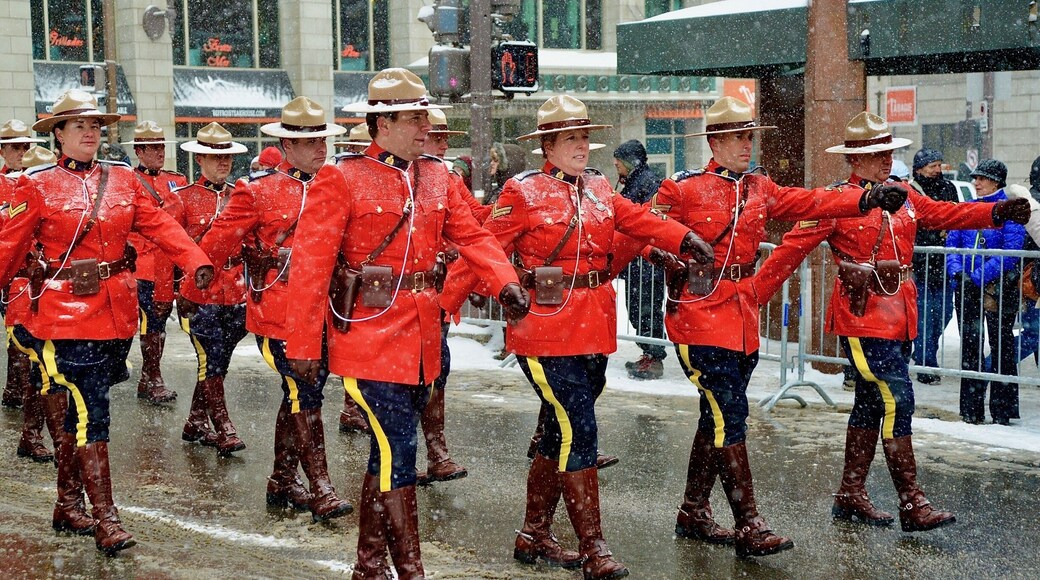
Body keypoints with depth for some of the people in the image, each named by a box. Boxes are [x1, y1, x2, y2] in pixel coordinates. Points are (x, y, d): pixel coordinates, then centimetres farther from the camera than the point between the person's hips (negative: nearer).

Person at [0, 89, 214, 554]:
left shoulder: (123, 180, 11)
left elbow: (160, 225, 4)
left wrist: (196, 263, -10)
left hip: (116, 311, 5)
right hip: (65, 312, -4)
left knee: (82, 409, 15)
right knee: (90, 411, -8)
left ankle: (68, 506, 29)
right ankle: (106, 520, -4)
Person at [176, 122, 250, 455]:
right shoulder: (183, 198, -1)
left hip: (236, 296, 4)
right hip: (198, 297, -4)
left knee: (215, 364, 10)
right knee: (211, 362, -5)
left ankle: (196, 424, 23)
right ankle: (223, 430, 0)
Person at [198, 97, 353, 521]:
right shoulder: (257, 191, -5)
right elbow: (217, 243, -4)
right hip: (278, 312, -6)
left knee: (298, 395, 13)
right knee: (305, 397, -8)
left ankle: (282, 482, 25)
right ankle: (321, 490, -4)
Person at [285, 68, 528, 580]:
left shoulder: (437, 177, 10)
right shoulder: (341, 178, -9)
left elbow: (472, 236, 8)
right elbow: (310, 263, -11)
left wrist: (505, 282, -12)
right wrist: (303, 343, -15)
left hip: (421, 338, 7)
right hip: (371, 336, -7)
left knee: (389, 452, 15)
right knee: (397, 454, -8)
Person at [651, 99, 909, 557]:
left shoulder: (760, 189, 12)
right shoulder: (682, 190, -4)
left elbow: (810, 202, 1)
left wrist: (866, 200, -12)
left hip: (743, 318, 7)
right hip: (701, 316, -7)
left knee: (717, 418, 13)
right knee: (730, 416, -10)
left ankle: (693, 513, 26)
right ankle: (749, 527, -7)